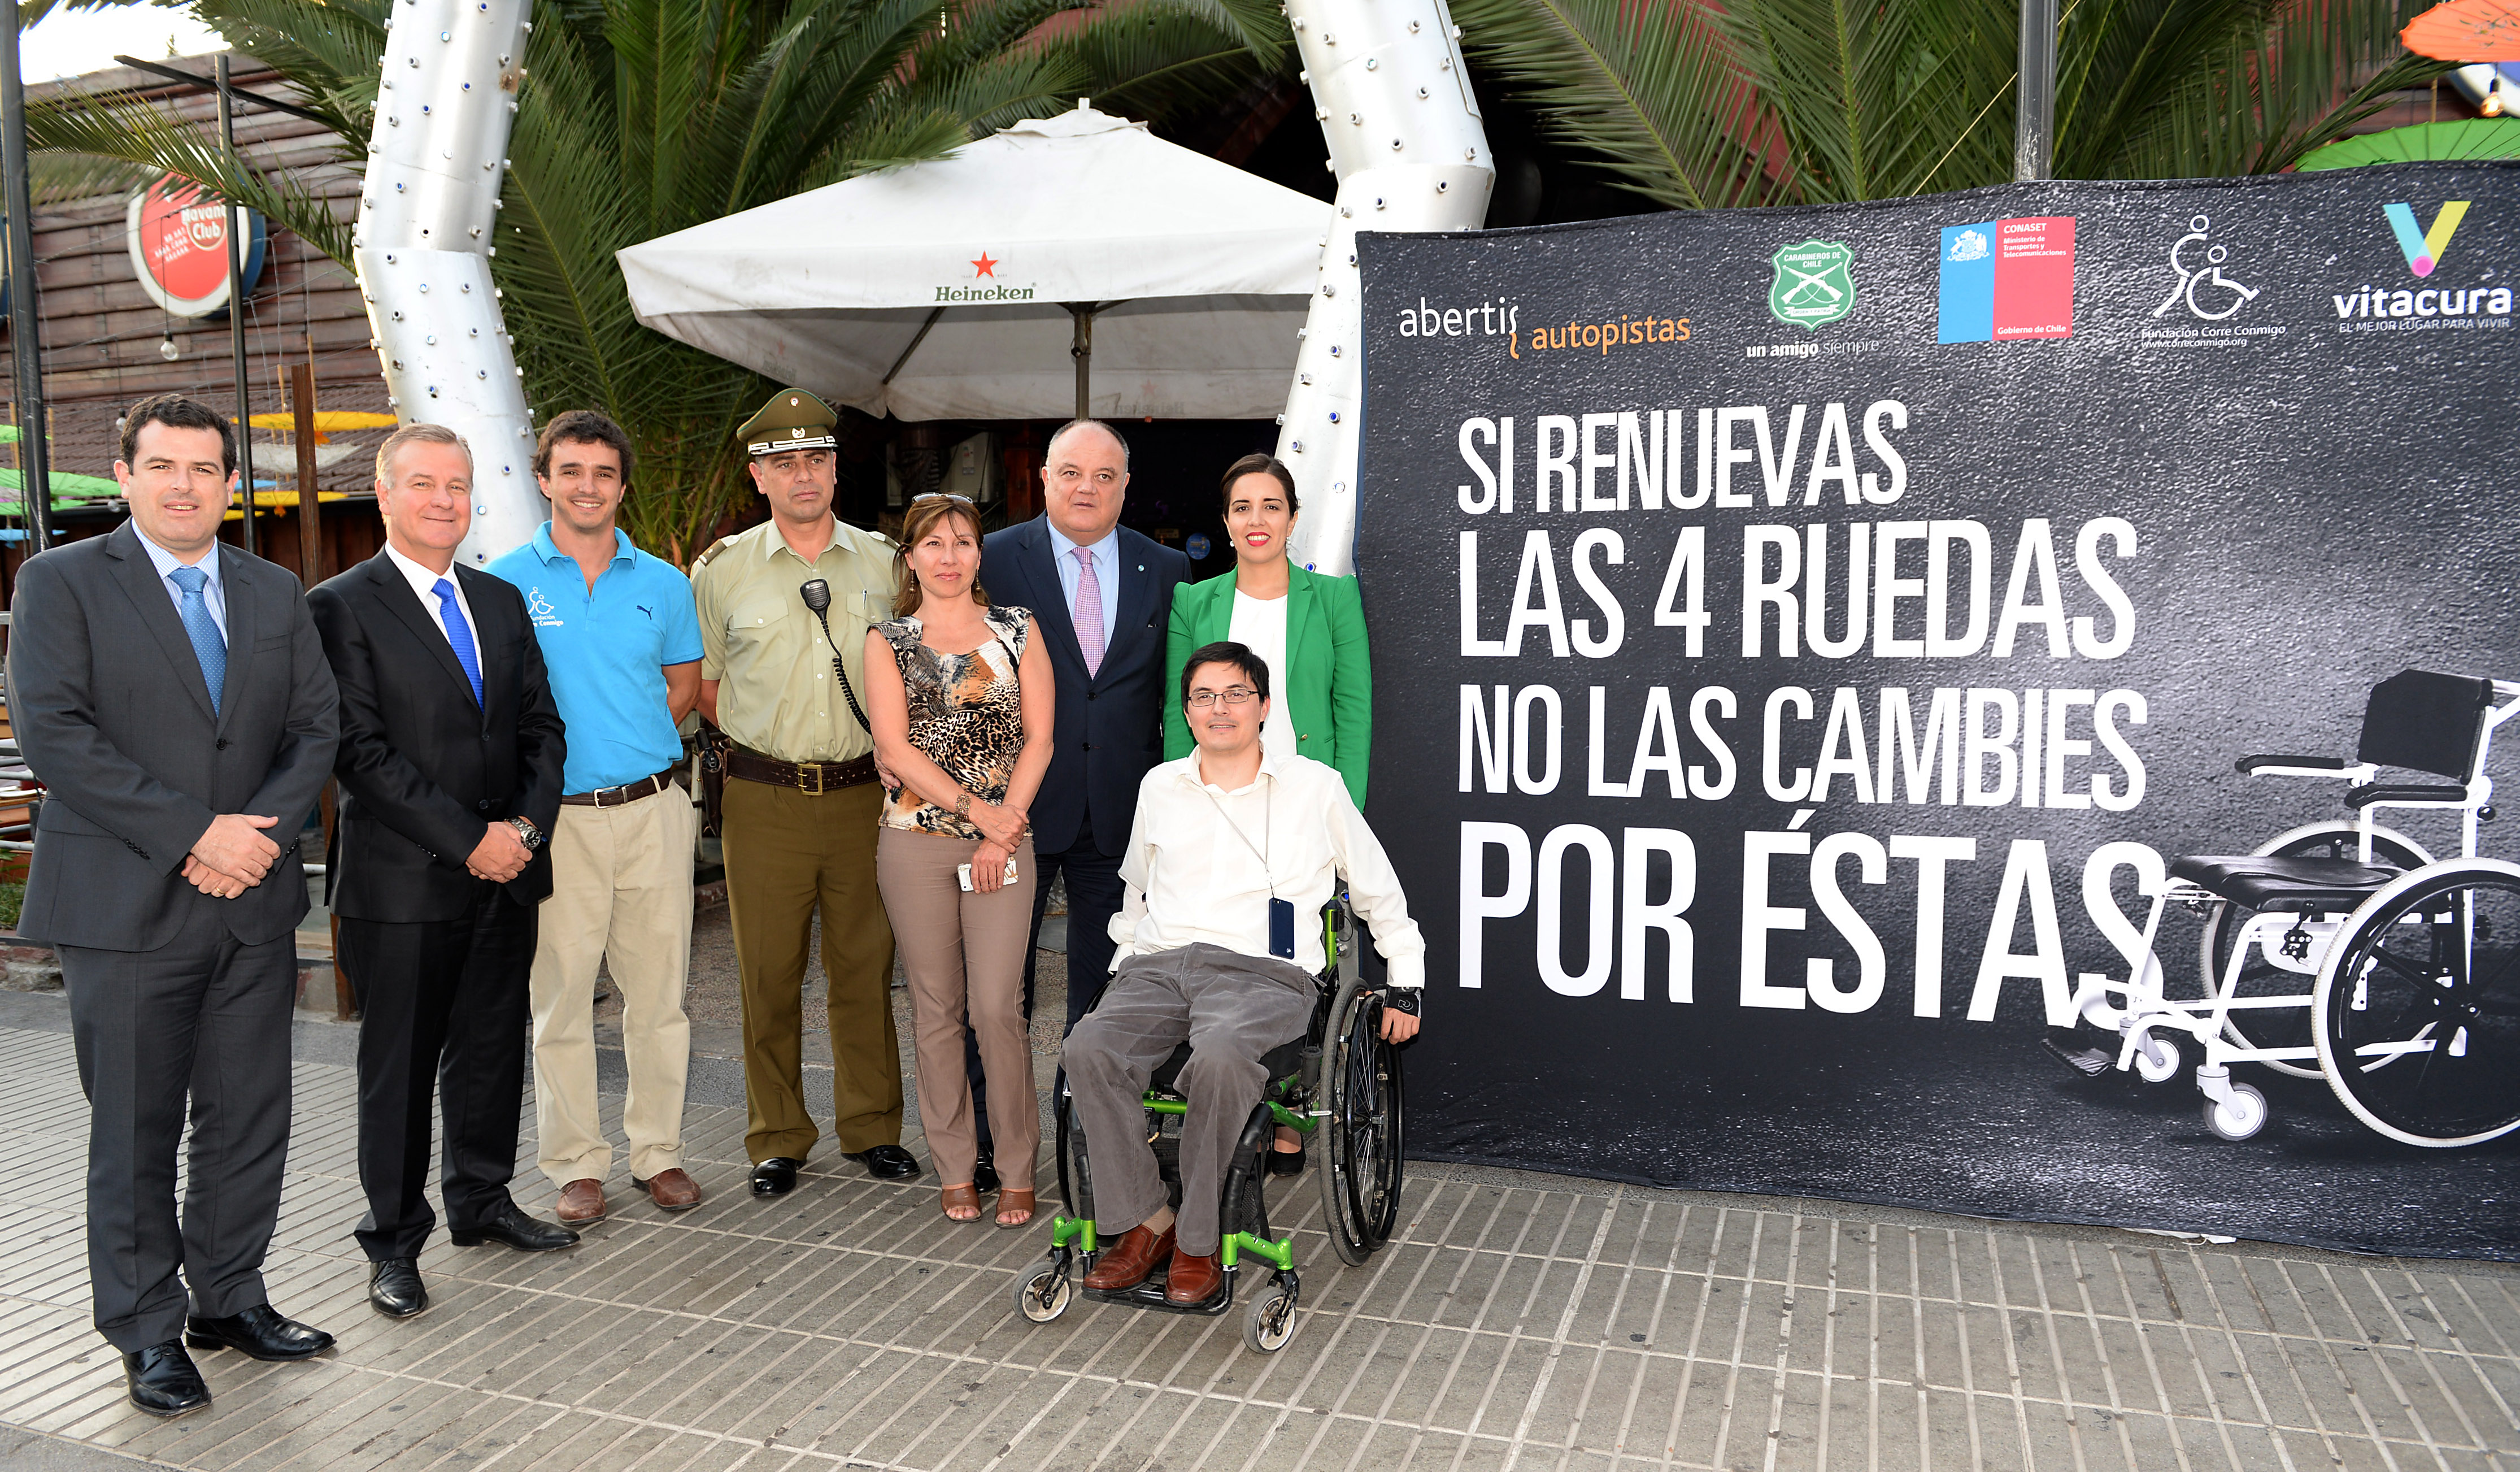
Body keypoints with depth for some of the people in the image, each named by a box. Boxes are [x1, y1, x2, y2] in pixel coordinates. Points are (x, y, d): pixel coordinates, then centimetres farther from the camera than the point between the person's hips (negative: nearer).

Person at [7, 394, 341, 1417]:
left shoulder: (276, 595, 12)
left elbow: (315, 729, 8)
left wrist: (261, 833, -10)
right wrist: (194, 833, -17)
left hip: (254, 903, 4)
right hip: (124, 906, -4)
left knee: (251, 1120, 11)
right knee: (135, 1132, 7)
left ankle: (229, 1298, 27)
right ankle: (148, 1331, 21)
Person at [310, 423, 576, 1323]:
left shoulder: (502, 602, 13)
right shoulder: (343, 607, -6)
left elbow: (541, 727, 11)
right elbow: (362, 752, -13)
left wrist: (527, 825, -6)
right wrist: (467, 840, -16)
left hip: (505, 874, 5)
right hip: (403, 879, -5)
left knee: (493, 1050, 15)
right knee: (399, 1067, 5)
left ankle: (481, 1202, 32)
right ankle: (394, 1241, 19)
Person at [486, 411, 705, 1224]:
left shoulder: (663, 583, 7)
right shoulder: (507, 581, 1)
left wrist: (624, 739, 1)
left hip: (653, 811, 2)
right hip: (558, 817, -1)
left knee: (658, 992, 7)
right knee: (561, 996, 4)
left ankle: (658, 1151, 21)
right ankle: (576, 1165, 18)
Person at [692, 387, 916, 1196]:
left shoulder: (885, 564, 7)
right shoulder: (722, 570, 3)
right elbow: (702, 683, 10)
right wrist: (765, 737, 1)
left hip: (862, 791, 1)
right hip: (765, 795, -1)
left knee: (865, 966, 7)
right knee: (769, 974, 4)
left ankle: (871, 1127, 22)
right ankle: (777, 1138, 19)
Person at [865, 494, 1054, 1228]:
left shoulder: (1017, 629, 7)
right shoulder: (888, 639, 6)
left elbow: (1039, 739, 3)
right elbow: (894, 746, -4)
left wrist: (1003, 831, -6)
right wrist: (976, 808, -11)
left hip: (1002, 839, 0)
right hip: (915, 840, 1)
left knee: (998, 1005, -6)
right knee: (937, 1007, 6)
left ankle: (1019, 1168, 9)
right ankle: (955, 1168, 18)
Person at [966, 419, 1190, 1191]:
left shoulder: (1165, 570, 5)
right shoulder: (994, 559, -1)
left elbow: (1175, 693, 7)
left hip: (1119, 808, 2)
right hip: (1018, 804, -2)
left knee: (1105, 983, 12)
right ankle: (989, 1136, 22)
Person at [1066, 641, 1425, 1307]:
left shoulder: (1315, 786, 9)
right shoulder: (1159, 788, 18)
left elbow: (1380, 893, 18)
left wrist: (1405, 989, 17)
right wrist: (1125, 961, 29)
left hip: (1264, 973, -3)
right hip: (1159, 966, 4)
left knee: (1218, 1057, -36)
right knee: (1088, 1048, -28)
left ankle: (1199, 1239, -17)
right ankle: (1144, 1221, -13)